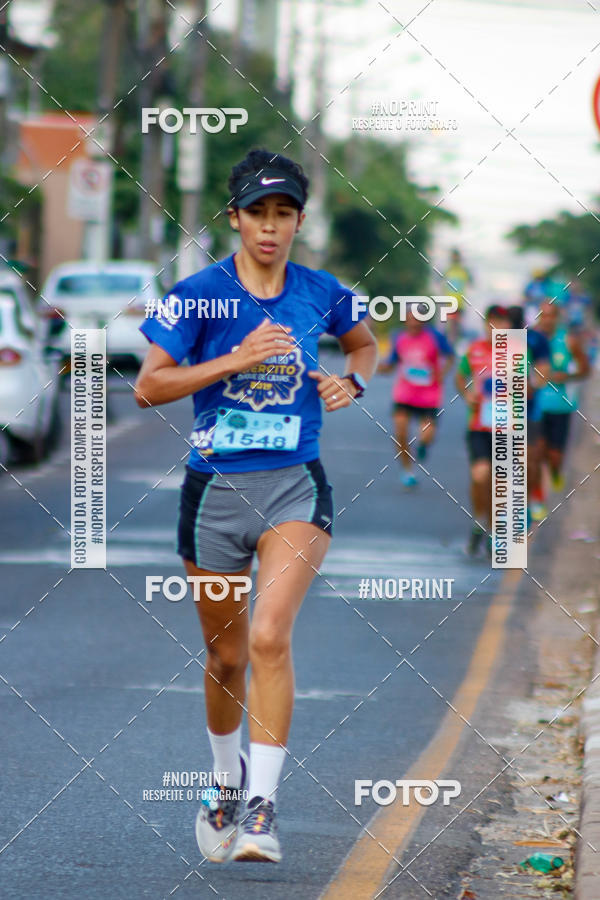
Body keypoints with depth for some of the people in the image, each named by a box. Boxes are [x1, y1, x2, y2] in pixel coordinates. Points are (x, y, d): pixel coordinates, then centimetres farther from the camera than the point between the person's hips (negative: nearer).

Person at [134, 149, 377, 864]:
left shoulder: (319, 293, 4)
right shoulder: (198, 294, -4)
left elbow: (364, 344, 25)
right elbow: (148, 386, -9)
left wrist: (351, 383, 4)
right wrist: (237, 359, -17)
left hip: (294, 487, 0)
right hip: (216, 488, 0)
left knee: (269, 637, -21)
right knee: (226, 653, 12)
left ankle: (261, 804, -19)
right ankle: (226, 778, 38)